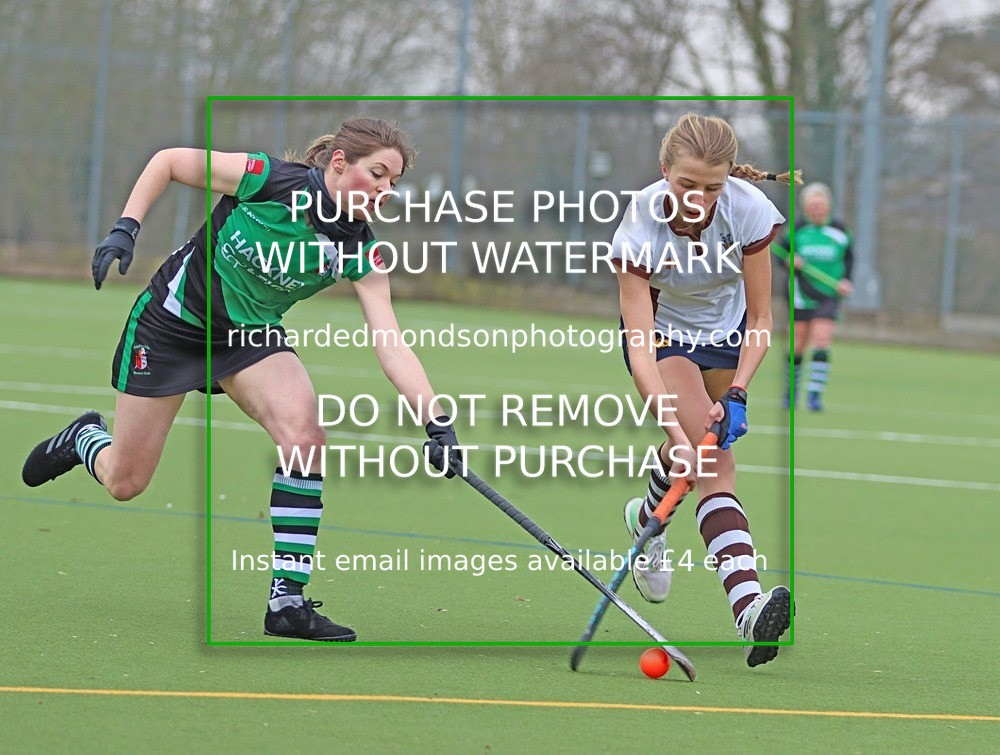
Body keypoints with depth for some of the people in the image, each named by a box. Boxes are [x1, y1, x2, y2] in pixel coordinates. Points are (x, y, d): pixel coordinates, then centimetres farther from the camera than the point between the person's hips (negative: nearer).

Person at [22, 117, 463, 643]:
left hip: (252, 335, 3)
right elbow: (168, 161, -11)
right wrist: (125, 229, -20)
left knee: (304, 433, -26)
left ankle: (288, 601, -19)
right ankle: (84, 439, 43)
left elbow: (392, 346, -20)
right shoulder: (267, 179, -25)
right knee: (124, 483, 3)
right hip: (171, 322, -3)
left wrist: (437, 422, -31)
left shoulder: (360, 253, -15)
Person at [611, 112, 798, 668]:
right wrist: (673, 424, -47)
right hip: (662, 333, -3)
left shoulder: (748, 210, -28)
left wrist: (735, 395, -29)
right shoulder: (643, 222, -33)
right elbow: (640, 346, -36)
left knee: (703, 447, 14)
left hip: (726, 332, 3)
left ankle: (648, 517, 51)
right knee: (715, 465, -21)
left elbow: (760, 319, -18)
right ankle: (748, 606, -38)